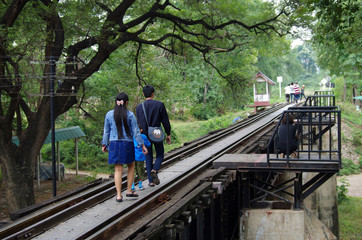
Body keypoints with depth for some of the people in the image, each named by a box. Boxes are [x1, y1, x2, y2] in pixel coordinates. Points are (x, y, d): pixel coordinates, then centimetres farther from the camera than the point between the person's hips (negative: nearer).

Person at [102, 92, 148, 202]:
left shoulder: (109, 114, 0)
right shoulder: (130, 115, -6)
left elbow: (106, 131, 6)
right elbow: (135, 131, -5)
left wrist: (104, 145, 17)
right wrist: (142, 145, 1)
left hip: (114, 144, 2)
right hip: (127, 144, -2)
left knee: (118, 170, 6)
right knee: (131, 166, 19)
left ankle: (119, 195, 3)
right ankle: (129, 190, 20)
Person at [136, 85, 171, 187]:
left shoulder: (139, 107, -5)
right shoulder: (160, 105, -9)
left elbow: (139, 124, -1)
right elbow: (165, 121, -5)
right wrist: (168, 134, 6)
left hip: (145, 135, 2)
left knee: (148, 157, 13)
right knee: (160, 155, 15)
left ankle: (151, 181, 11)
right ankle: (154, 170, -14)